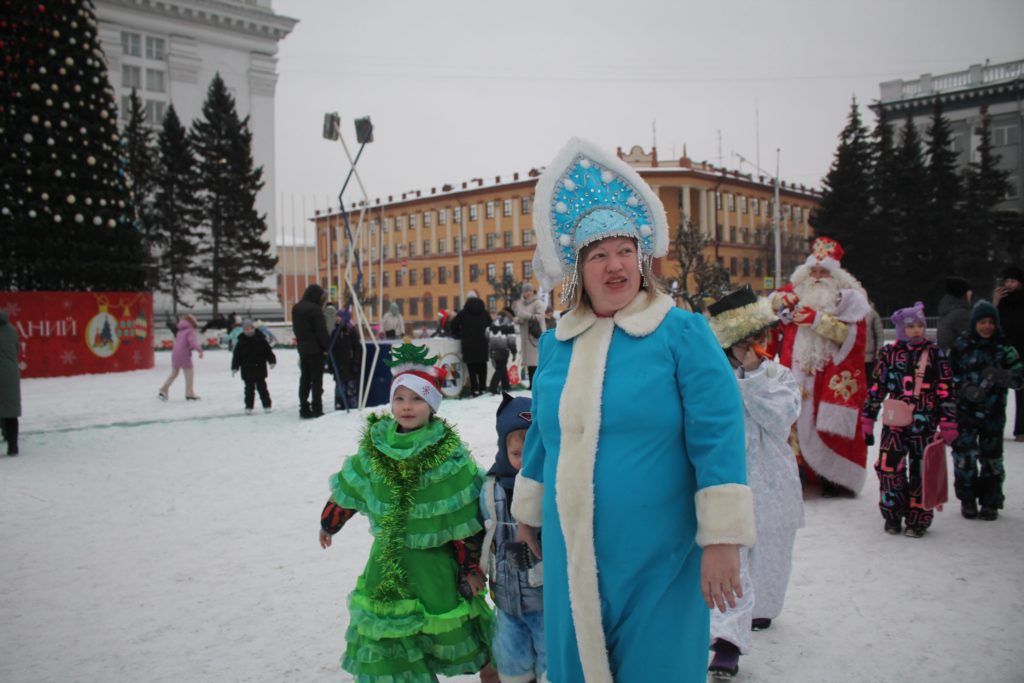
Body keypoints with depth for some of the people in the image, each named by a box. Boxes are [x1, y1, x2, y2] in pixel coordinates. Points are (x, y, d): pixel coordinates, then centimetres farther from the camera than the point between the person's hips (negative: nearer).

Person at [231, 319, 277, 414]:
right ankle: (249, 407, 12)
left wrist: (272, 361, -6)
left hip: (260, 368, 0)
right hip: (247, 370, 0)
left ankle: (266, 405, 13)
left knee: (262, 387, 6)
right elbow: (236, 355, 0)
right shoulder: (241, 342, -2)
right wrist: (234, 367, -6)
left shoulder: (260, 339, -2)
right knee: (249, 388, 5)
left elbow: (268, 351, 2)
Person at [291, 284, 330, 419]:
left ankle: (304, 409, 14)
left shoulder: (296, 308, 9)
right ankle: (317, 410, -1)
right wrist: (327, 347, -8)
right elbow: (321, 331, -15)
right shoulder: (315, 309, -16)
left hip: (302, 348, 7)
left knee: (305, 378, 12)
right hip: (315, 349, -7)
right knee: (316, 379, -2)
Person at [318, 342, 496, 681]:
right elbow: (346, 491, 11)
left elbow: (465, 520, -12)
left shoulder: (450, 455, -16)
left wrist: (471, 567, -8)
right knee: (383, 629, 8)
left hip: (435, 560, -3)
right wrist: (328, 524, 23)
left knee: (448, 627, 9)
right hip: (388, 560, 4)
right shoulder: (374, 449, -4)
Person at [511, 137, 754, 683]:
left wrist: (722, 540, -17)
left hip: (655, 558, -4)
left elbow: (718, 437, -13)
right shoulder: (555, 344, 7)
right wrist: (528, 511, 24)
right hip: (572, 558, 5)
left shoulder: (683, 334, -8)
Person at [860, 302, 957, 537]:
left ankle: (917, 520, 17)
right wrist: (868, 420, 9)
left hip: (924, 423, 0)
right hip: (894, 421, 1)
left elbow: (945, 390, 2)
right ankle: (893, 516, 12)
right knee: (889, 467, -6)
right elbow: (876, 388, 9)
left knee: (921, 471, 4)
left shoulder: (934, 353, 2)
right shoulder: (889, 352, 4)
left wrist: (948, 424, -1)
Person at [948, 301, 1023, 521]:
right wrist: (967, 390, -17)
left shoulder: (1004, 347, -1)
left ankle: (990, 502, 21)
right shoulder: (962, 346, -2)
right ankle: (968, 500, 15)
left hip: (993, 412, 1)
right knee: (964, 455, -2)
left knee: (991, 457, 8)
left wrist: (1001, 376, -26)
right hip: (965, 411, -1)